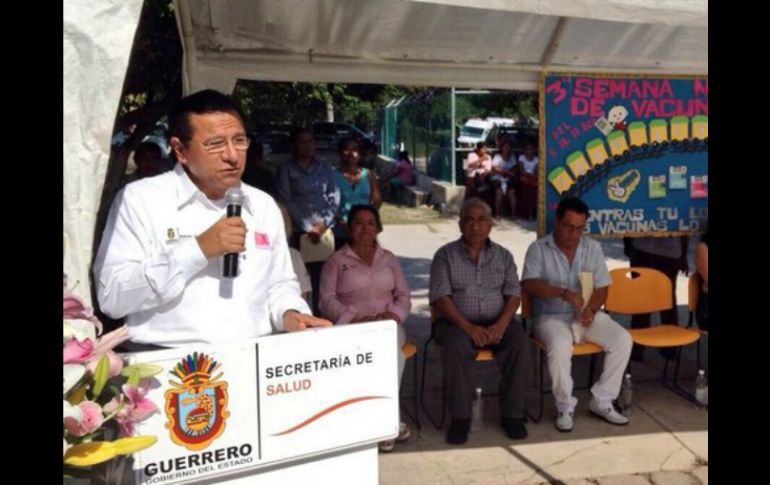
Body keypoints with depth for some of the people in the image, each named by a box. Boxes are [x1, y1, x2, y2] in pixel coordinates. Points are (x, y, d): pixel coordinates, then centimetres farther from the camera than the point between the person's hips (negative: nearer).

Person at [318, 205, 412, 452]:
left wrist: (392, 314, -6)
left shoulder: (388, 258, 20)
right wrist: (354, 319, -16)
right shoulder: (336, 260, 9)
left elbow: (404, 297, 16)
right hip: (351, 327, -3)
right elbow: (327, 300, -1)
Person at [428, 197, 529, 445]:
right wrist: (467, 326, -20)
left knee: (518, 341, -27)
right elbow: (440, 297, -7)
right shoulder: (445, 255, 3)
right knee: (456, 346, -34)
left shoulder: (503, 255, 12)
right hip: (457, 322, -2)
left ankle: (512, 414, -12)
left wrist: (501, 324, -16)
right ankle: (460, 417, -18)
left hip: (496, 322, 2)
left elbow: (513, 294, 4)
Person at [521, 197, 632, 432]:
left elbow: (602, 287, 6)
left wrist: (591, 309, -15)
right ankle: (565, 406, -12)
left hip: (586, 314, 4)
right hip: (551, 316, -4)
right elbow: (529, 285, -16)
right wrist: (564, 293, -30)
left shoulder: (593, 247, 8)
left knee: (623, 339, -19)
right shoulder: (538, 249, -4)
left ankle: (601, 401, -4)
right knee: (560, 346, -35)